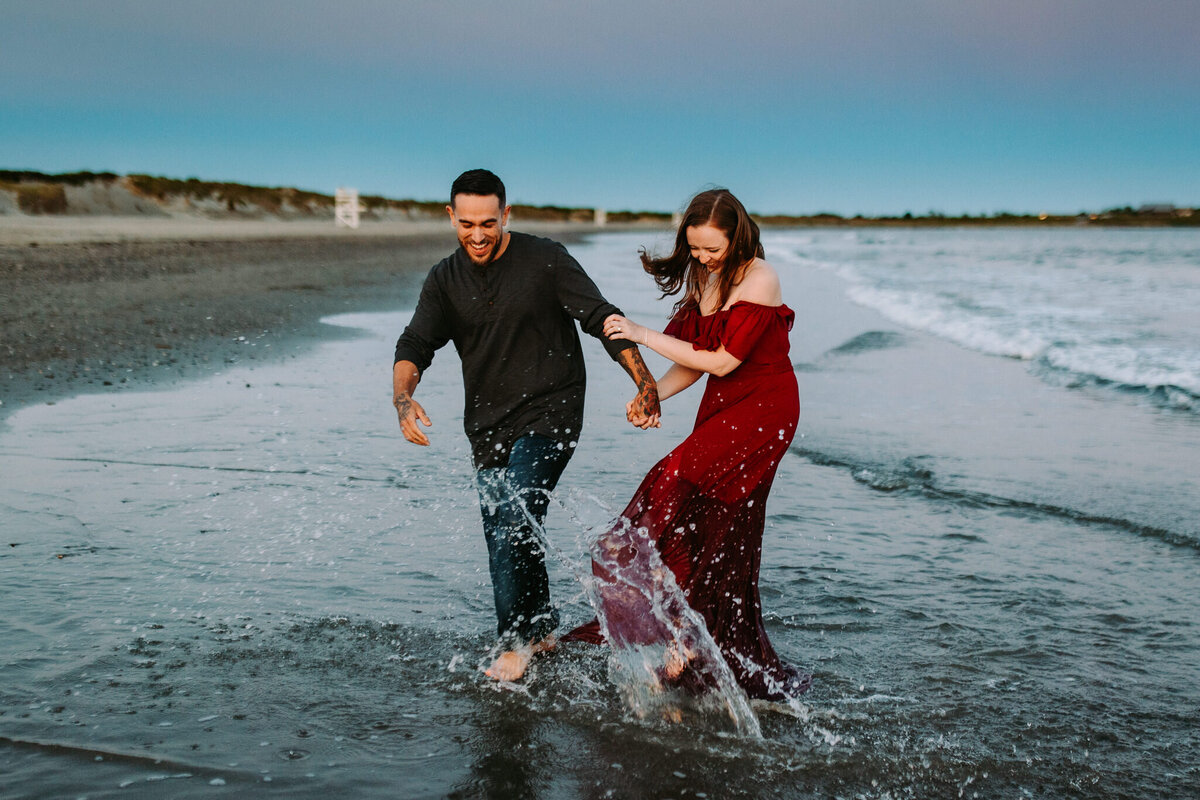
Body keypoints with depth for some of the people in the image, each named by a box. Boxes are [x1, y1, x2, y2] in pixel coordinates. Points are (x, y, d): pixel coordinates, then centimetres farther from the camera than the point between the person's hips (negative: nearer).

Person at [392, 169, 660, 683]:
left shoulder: (546, 260, -7)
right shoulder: (445, 281, 5)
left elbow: (603, 320, -10)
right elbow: (415, 346, -3)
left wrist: (645, 384, -21)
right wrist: (402, 398, -25)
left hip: (550, 413, -5)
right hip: (489, 425, 5)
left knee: (514, 517, -21)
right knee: (505, 535, 9)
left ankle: (517, 640, -8)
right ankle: (543, 629, 30)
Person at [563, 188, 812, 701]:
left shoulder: (758, 280, -16)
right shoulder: (704, 278, 8)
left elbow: (722, 361, -18)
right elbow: (696, 363, 8)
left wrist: (645, 336, -15)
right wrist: (652, 395, -9)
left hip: (762, 411, -8)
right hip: (723, 409, 8)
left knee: (676, 482, -22)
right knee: (724, 540, 8)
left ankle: (682, 635, -17)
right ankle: (749, 670, 19)